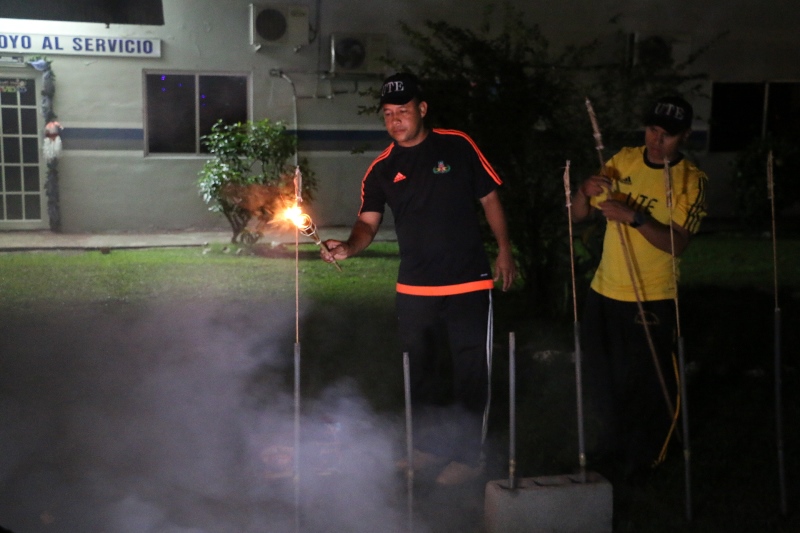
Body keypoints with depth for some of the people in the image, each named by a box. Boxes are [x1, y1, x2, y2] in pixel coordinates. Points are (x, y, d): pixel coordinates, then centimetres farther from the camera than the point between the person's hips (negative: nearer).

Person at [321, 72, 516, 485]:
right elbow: (368, 221, -2)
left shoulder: (458, 146, -3)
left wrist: (504, 250, 0)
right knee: (420, 371, 15)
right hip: (414, 288, 4)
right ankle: (432, 444, 34)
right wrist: (348, 247, -22)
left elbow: (489, 199, 3)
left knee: (471, 371, 3)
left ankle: (469, 455, 19)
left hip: (469, 283, -3)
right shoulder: (382, 168, 4)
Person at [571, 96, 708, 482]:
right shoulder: (623, 161, 2)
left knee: (650, 386, 3)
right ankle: (608, 453, 39)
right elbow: (579, 215, 2)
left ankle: (640, 461, 26)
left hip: (652, 300, -4)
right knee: (602, 382, 17)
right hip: (604, 292, 5)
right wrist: (585, 191, -19)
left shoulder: (691, 181, -10)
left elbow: (678, 243, -19)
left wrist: (634, 217, -31)